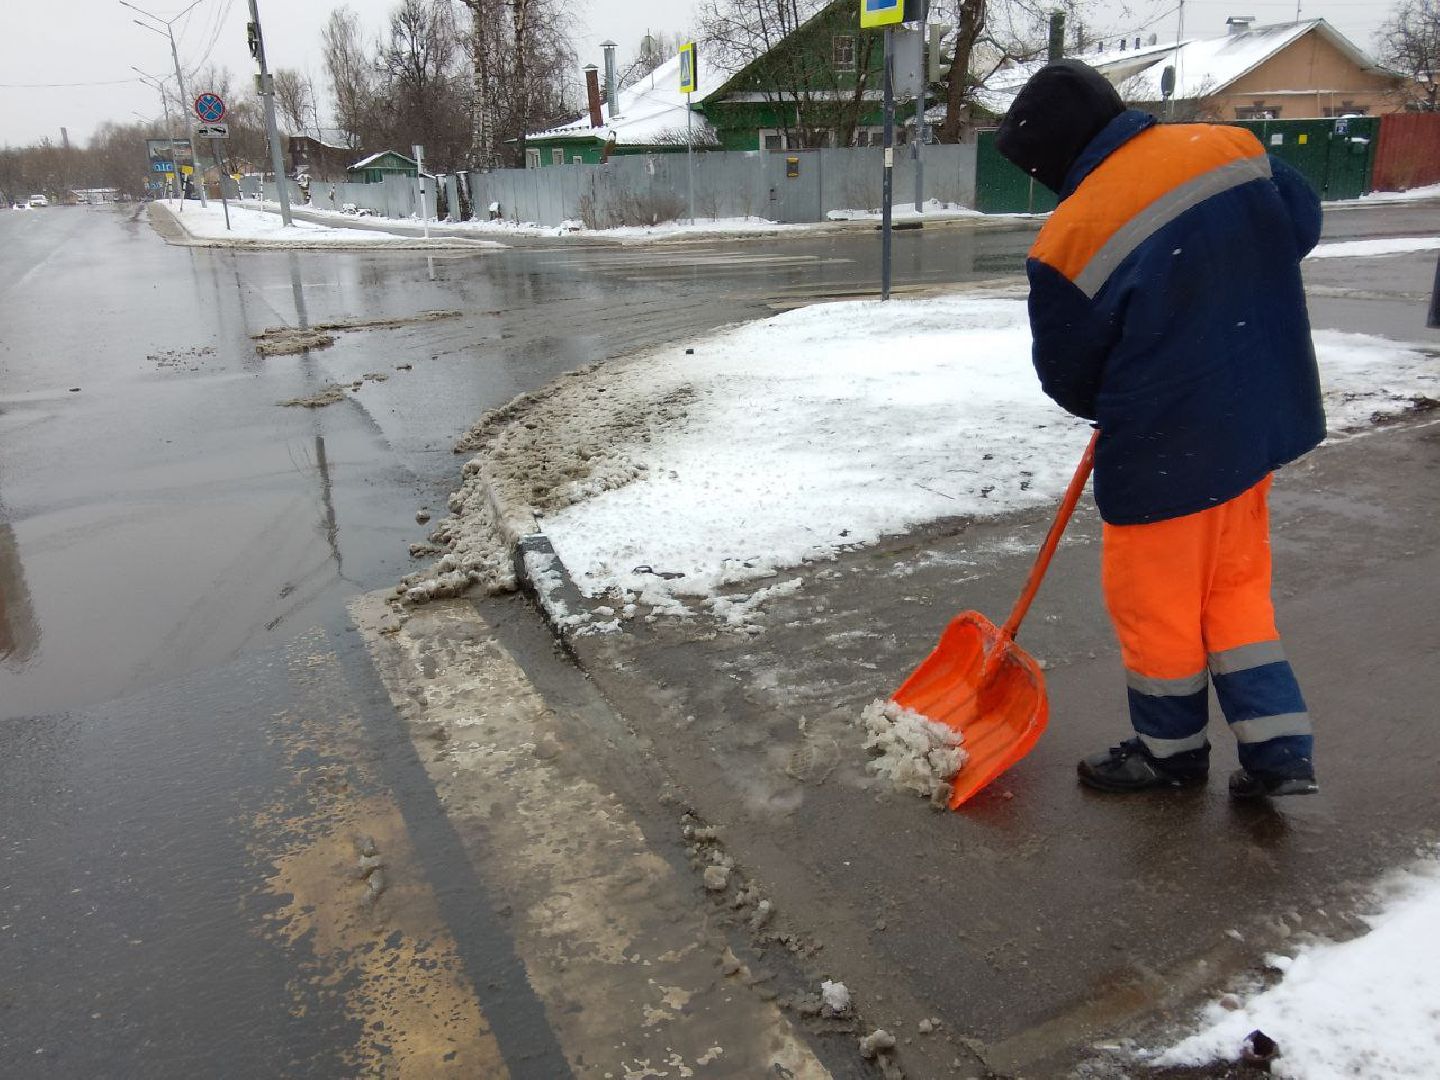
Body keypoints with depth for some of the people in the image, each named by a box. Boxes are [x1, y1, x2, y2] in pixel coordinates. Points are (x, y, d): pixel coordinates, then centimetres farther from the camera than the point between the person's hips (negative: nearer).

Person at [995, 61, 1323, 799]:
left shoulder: (1071, 241, -21)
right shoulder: (1232, 148, -3)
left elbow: (1068, 379, -9)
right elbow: (1301, 222, 14)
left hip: (1166, 448, -7)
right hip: (1259, 418, 7)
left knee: (1155, 599, 12)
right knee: (1236, 583, 21)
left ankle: (1171, 750, 32)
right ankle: (1279, 751, 26)